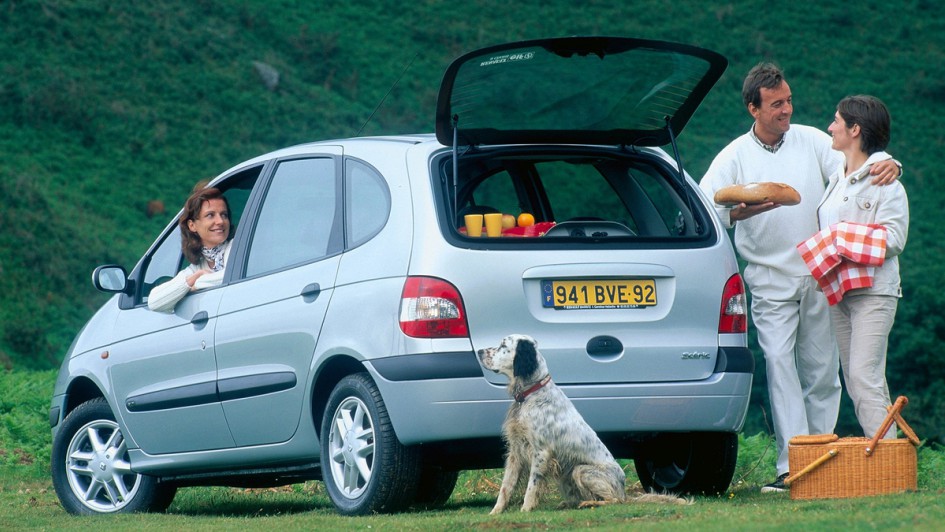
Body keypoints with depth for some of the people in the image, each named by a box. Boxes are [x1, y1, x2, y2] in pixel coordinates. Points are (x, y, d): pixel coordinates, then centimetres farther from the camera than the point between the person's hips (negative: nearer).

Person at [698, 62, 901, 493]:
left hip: (819, 276, 2)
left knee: (822, 370, 5)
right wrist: (740, 211, -26)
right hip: (770, 279, -2)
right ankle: (792, 466, -17)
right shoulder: (735, 156, 1)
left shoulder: (811, 141, 6)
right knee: (779, 364, -13)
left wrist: (885, 165, -23)